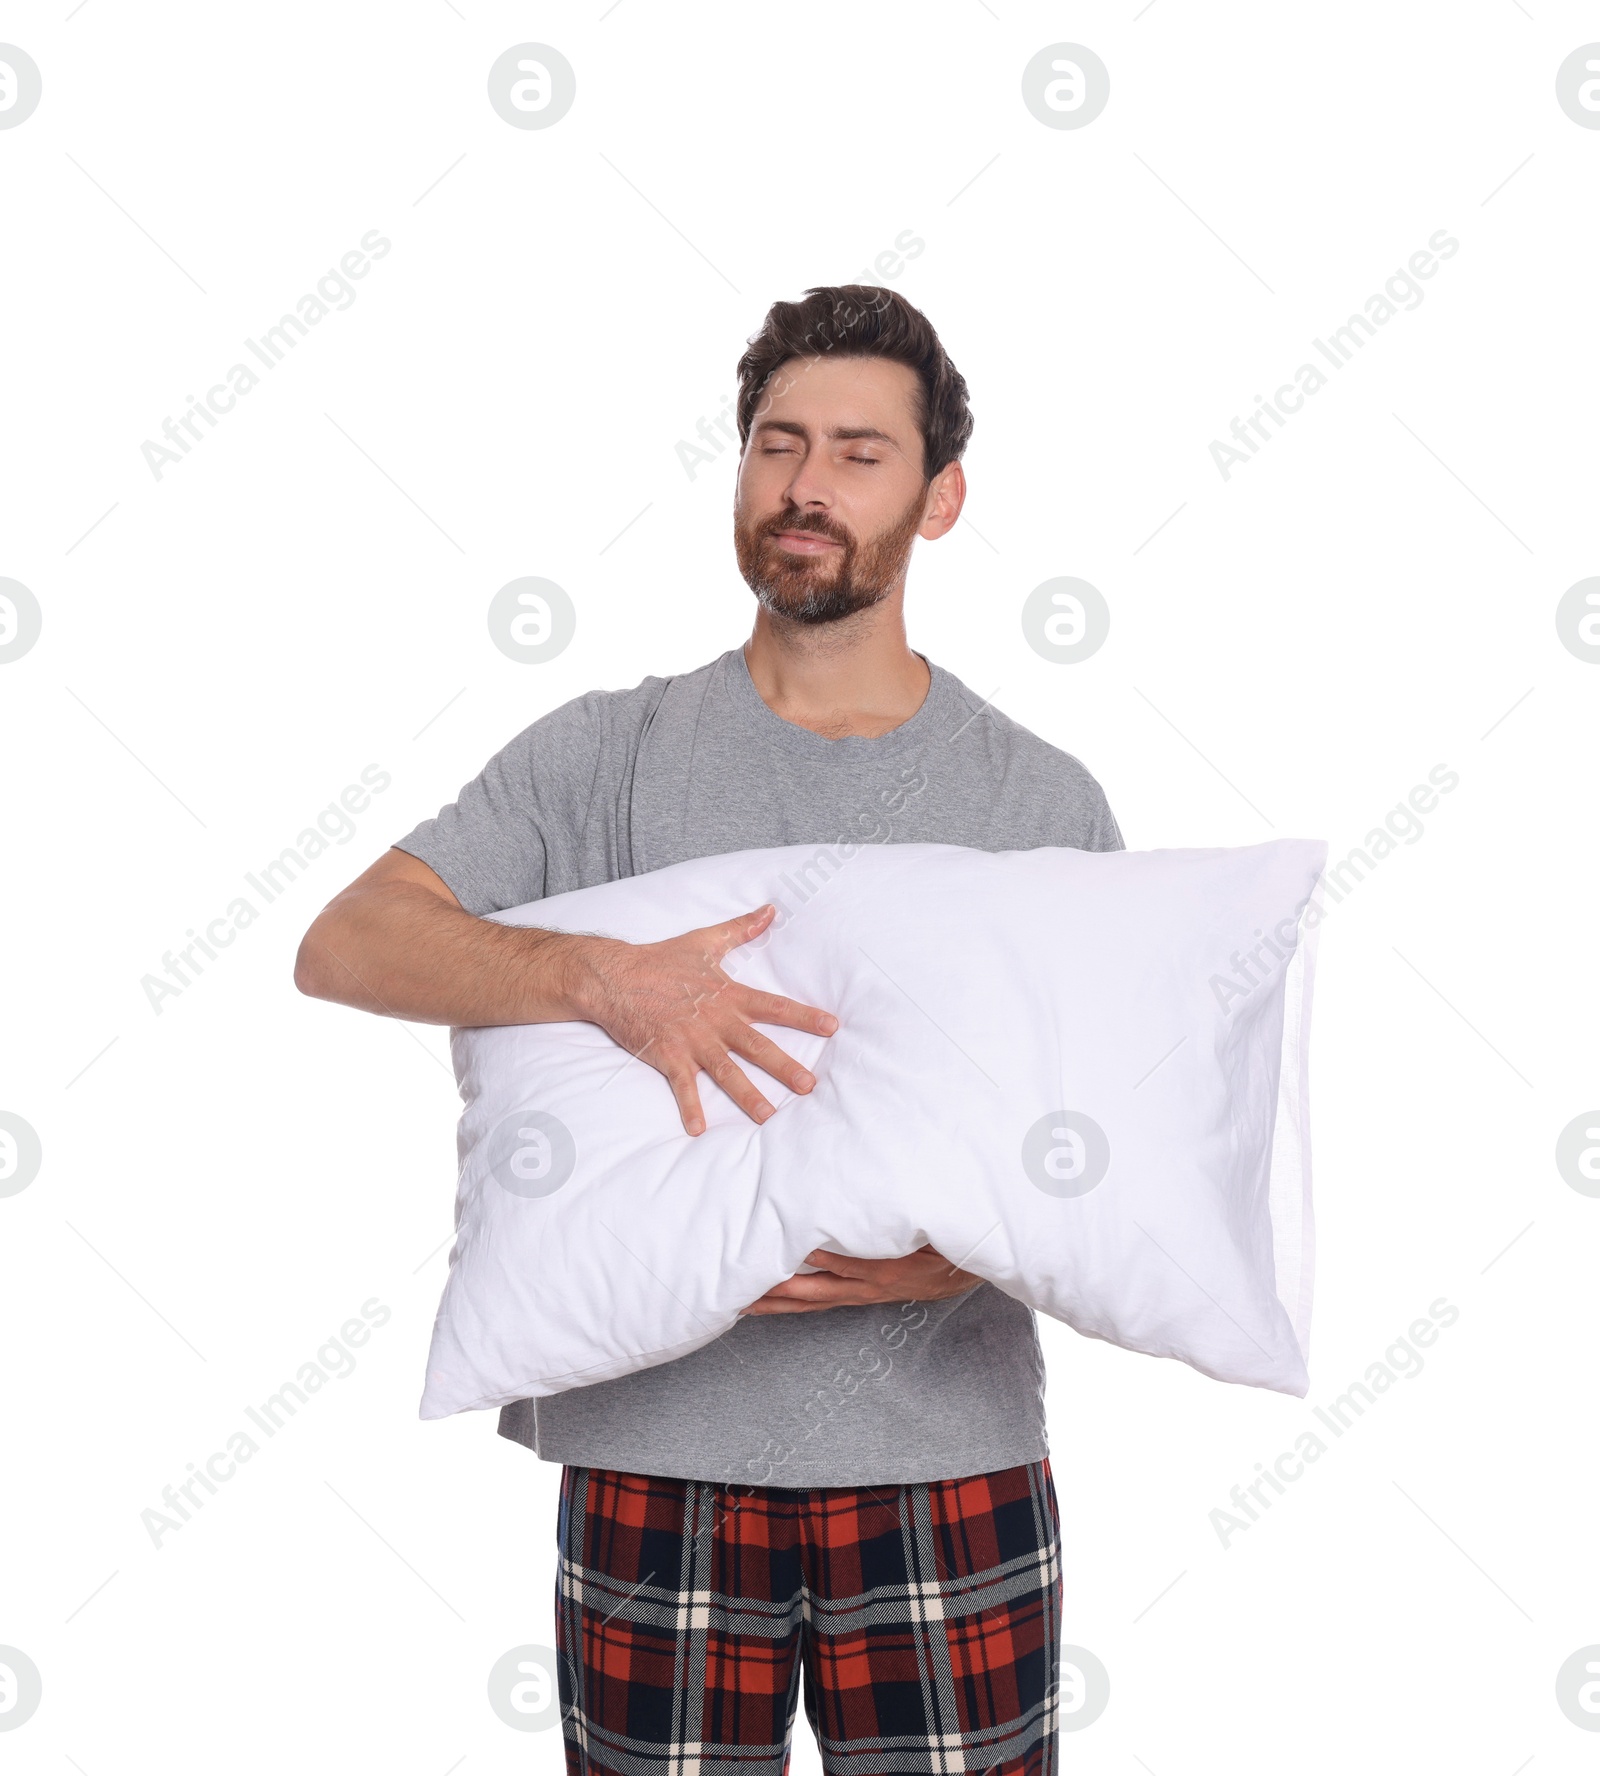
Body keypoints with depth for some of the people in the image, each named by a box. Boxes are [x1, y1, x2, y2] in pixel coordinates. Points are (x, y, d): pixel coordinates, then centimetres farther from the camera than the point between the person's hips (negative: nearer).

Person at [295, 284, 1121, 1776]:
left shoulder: (1043, 798, 4)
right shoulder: (609, 753, 2)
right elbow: (341, 945, -7)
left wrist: (961, 1255, -14)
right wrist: (607, 978, -22)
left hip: (949, 1465, 1)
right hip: (654, 1452, 0)